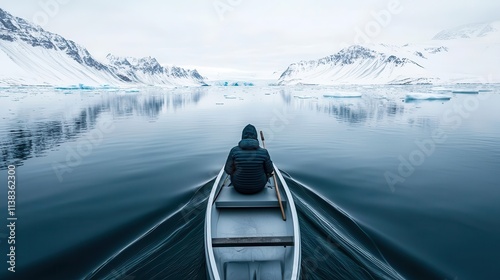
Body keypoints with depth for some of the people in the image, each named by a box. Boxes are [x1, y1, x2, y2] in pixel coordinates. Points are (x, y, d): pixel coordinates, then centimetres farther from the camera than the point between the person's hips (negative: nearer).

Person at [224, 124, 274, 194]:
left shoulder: (234, 150, -20)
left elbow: (228, 170, -10)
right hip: (258, 186, 0)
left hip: (239, 186, 1)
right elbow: (270, 170, -7)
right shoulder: (263, 152, -21)